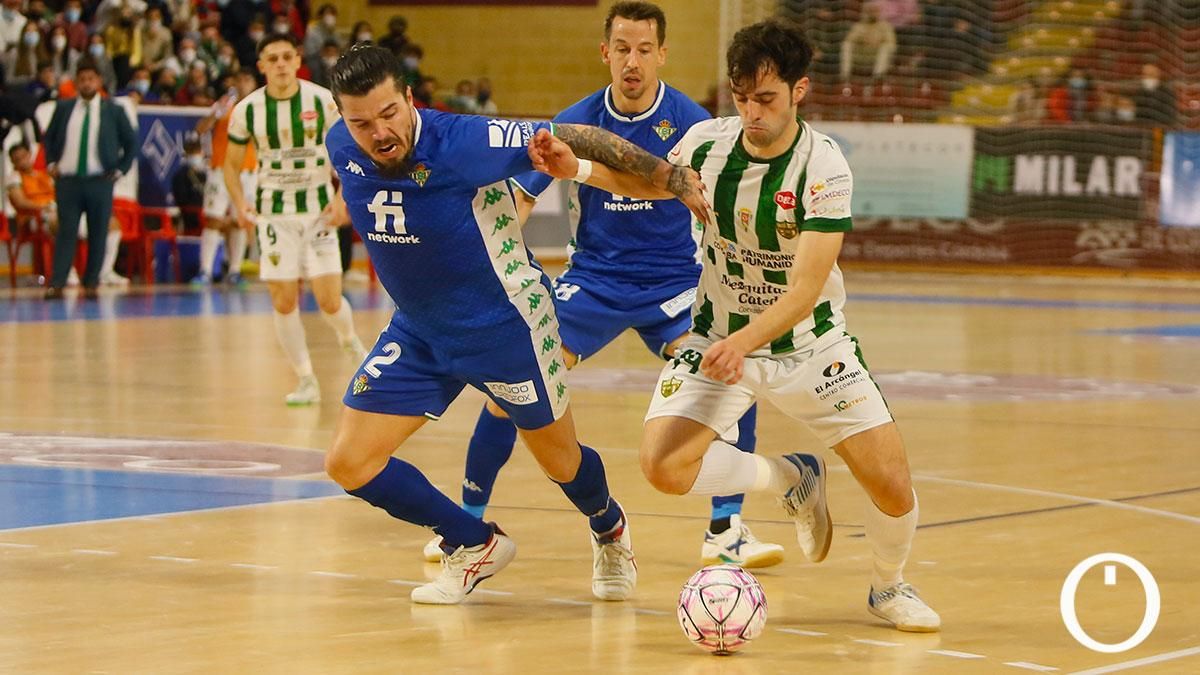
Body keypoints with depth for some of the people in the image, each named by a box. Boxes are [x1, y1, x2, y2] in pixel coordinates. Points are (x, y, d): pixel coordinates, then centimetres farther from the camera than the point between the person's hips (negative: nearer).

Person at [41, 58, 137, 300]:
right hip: (67, 180, 1)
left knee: (98, 234, 0)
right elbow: (49, 137, 21)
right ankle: (56, 284, -9)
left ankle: (91, 284, 8)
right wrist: (51, 163, 8)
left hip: (100, 181, -1)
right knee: (66, 232, -5)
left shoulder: (113, 111, 4)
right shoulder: (63, 108, 9)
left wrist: (120, 170, 1)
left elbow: (131, 143, 10)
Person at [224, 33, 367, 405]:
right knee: (284, 302, -5)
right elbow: (231, 164, 7)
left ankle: (350, 340, 28)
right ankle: (306, 381, 9)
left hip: (318, 209, -1)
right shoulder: (247, 110, -5)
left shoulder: (323, 101, -8)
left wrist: (342, 198, -13)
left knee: (329, 300, -7)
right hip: (273, 211, 1)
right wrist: (240, 203, -10)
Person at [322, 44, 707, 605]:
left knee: (560, 460, 12)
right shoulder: (341, 149, -12)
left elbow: (572, 139, -21)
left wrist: (674, 178, -18)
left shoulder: (463, 143, -29)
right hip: (417, 331, 5)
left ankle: (609, 530, 49)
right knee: (348, 464, -2)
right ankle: (474, 546, 19)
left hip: (505, 326, -5)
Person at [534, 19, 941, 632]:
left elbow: (806, 289, -30)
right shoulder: (706, 142, -11)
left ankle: (889, 587, 24)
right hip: (717, 335, 3)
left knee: (892, 484, -11)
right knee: (664, 466, -21)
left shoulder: (823, 167, -23)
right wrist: (576, 168, -1)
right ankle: (790, 479, 9)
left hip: (808, 343, -3)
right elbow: (656, 182, 14)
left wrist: (745, 342, -45)